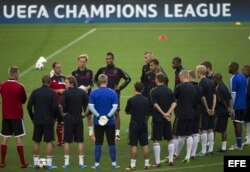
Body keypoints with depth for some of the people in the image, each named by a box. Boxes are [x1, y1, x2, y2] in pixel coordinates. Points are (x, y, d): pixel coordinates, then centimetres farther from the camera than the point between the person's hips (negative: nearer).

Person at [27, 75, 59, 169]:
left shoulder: (35, 92, 0)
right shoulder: (52, 93, -8)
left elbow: (29, 106, -1)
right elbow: (55, 107, -12)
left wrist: (32, 117, 11)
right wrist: (54, 117, 6)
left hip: (37, 121, 3)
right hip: (49, 121, -3)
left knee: (36, 141, 10)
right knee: (49, 142, 3)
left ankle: (35, 162, 11)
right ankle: (49, 163, 1)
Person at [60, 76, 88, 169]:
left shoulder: (66, 93, -12)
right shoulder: (81, 92, 0)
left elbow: (61, 105, -21)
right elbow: (87, 104, 1)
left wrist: (63, 113, -5)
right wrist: (84, 112, 14)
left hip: (68, 119, -3)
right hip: (79, 119, 3)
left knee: (67, 141, 5)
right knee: (80, 141, 7)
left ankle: (66, 162, 6)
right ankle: (81, 162, 7)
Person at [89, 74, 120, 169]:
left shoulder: (93, 93, -4)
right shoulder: (112, 93, -5)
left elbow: (90, 106, -9)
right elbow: (115, 106, -11)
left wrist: (98, 116, -10)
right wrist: (108, 116, -12)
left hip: (98, 121, 1)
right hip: (110, 122, -1)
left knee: (98, 143, 7)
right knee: (111, 142, 6)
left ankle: (97, 163, 7)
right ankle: (114, 163, 7)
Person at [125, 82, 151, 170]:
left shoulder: (131, 100, -10)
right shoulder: (146, 100, 0)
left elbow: (127, 112, 3)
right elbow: (147, 113, 7)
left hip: (134, 125, -3)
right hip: (143, 125, 3)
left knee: (134, 145, -2)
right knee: (145, 145, 8)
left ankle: (133, 165, -2)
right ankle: (147, 164, 11)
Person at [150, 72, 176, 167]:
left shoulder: (154, 91, -8)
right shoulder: (169, 90, 6)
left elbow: (155, 104, -16)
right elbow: (174, 103, -3)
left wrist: (163, 114, -13)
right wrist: (168, 113, -11)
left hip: (158, 119, -4)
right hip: (167, 118, 4)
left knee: (156, 140, -1)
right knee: (170, 140, 13)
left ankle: (157, 162, -2)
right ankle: (171, 160, 12)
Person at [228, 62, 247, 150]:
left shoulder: (233, 79, -14)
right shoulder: (243, 77, 11)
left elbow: (233, 94, -17)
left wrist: (231, 108, -15)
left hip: (236, 105, -8)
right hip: (243, 105, 8)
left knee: (237, 123, -4)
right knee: (239, 123, 13)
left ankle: (239, 145, -3)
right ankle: (239, 144, 16)